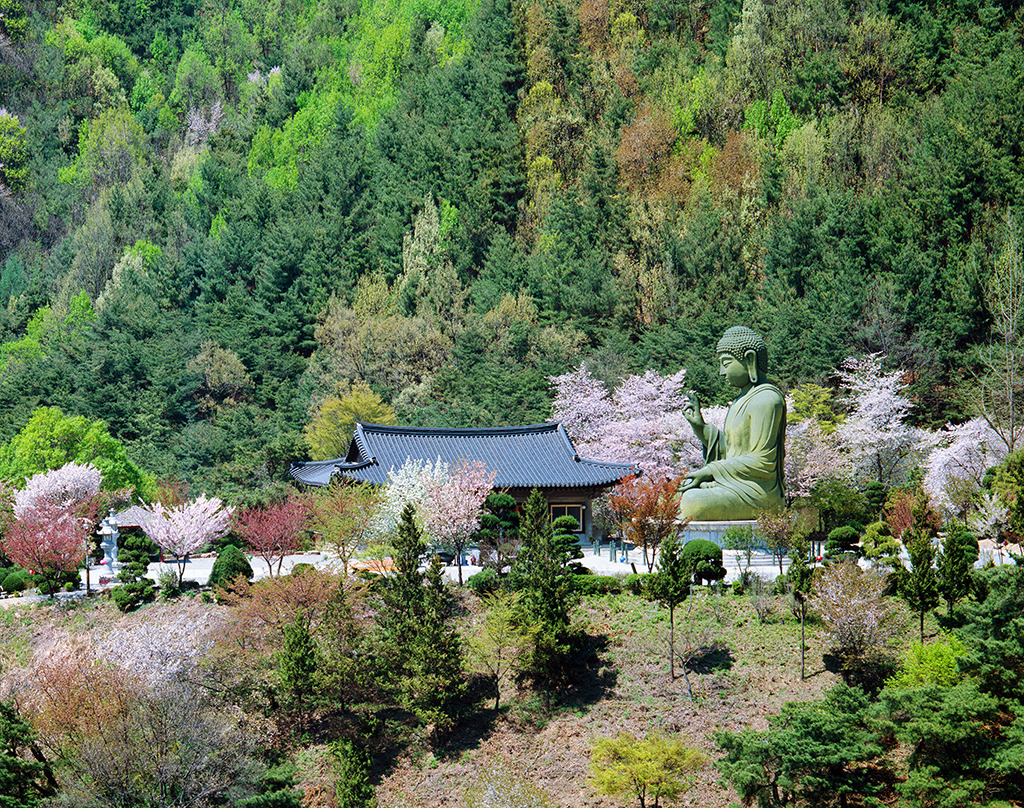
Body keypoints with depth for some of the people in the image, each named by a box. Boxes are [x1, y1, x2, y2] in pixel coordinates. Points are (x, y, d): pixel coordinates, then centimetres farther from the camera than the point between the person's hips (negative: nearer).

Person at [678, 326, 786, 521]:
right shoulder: (743, 399, 18)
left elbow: (761, 462, -18)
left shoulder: (766, 400, -14)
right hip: (736, 485, 10)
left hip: (756, 495, -10)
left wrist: (710, 472, -16)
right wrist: (699, 425, 7)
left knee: (691, 504, -28)